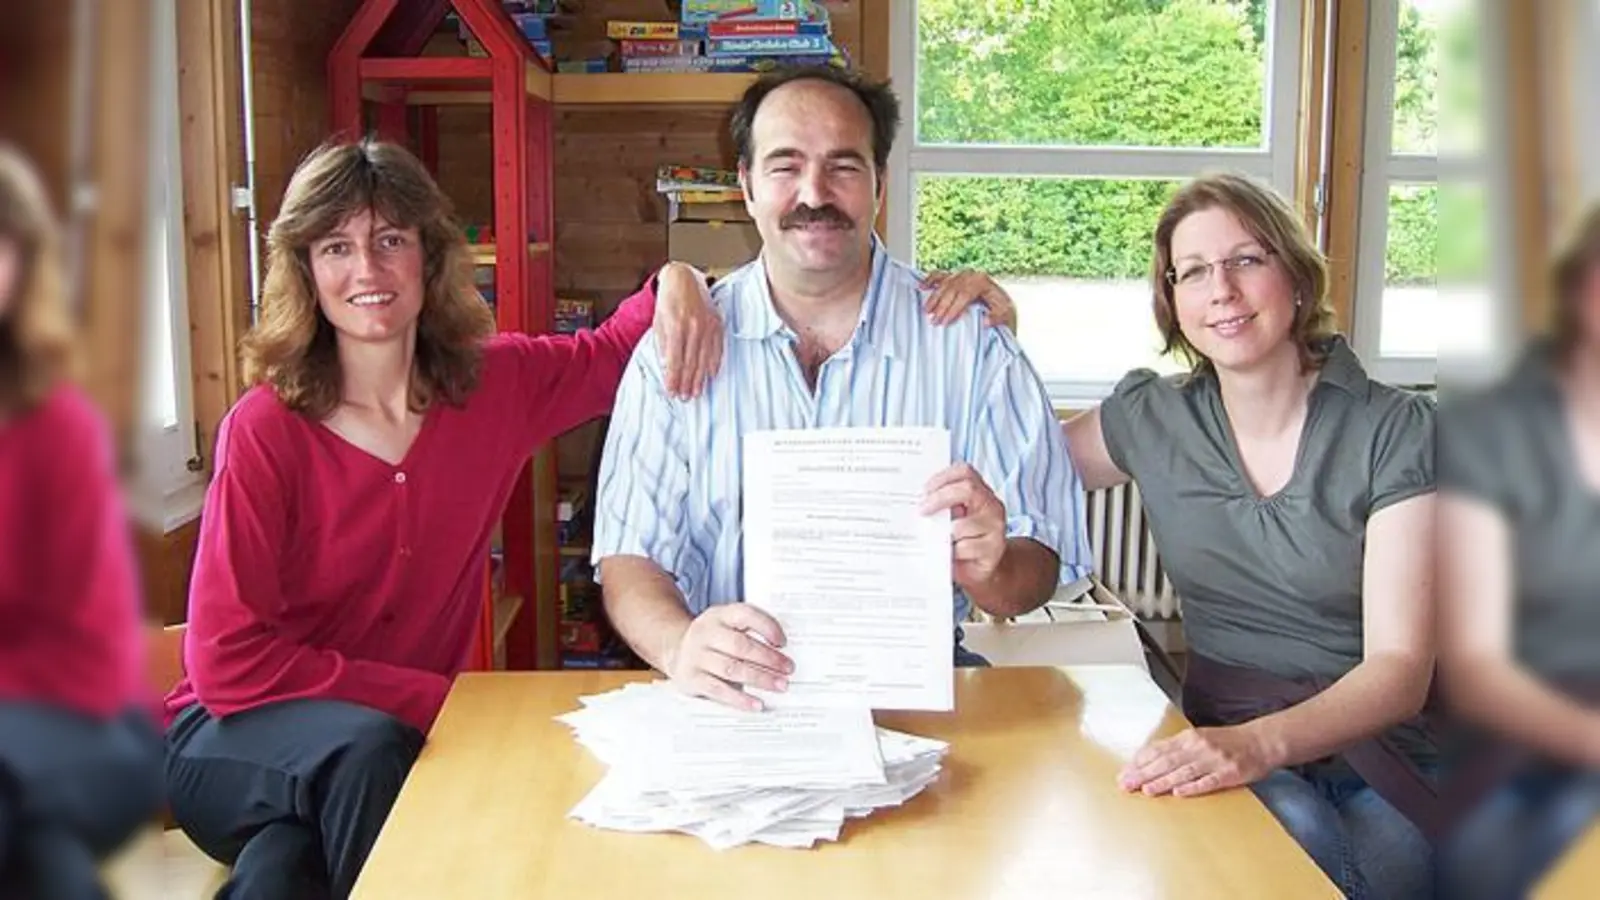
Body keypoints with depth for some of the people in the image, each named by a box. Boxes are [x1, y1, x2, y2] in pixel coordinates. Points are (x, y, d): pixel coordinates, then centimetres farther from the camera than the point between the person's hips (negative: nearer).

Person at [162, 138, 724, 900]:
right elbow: (228, 664, -15)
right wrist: (439, 697, -19)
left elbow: (611, 354, 15)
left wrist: (672, 286, -8)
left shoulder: (495, 384, -3)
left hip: (399, 735, 2)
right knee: (370, 750, -34)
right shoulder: (265, 431, -14)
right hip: (242, 736, -1)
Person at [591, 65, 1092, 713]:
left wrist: (988, 568, -23)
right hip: (731, 701, 1)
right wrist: (679, 644, -24)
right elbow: (631, 555, -1)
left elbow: (1040, 569, 2)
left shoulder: (973, 348, 1)